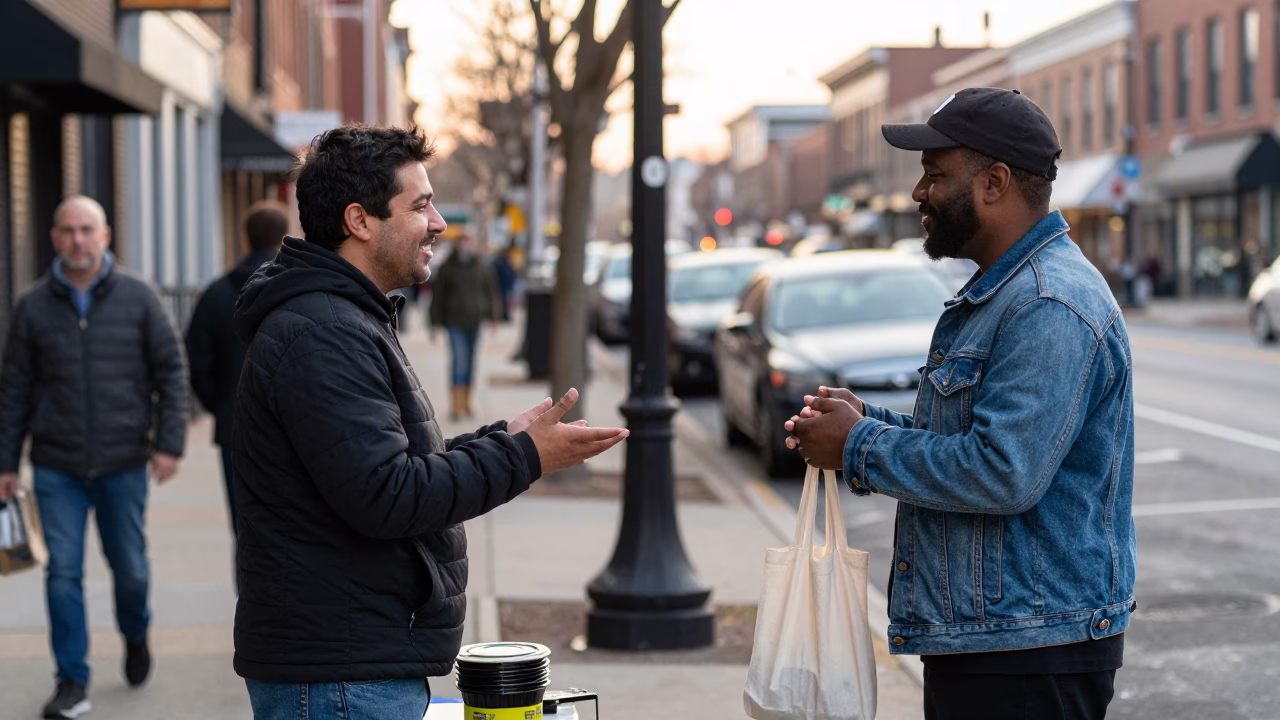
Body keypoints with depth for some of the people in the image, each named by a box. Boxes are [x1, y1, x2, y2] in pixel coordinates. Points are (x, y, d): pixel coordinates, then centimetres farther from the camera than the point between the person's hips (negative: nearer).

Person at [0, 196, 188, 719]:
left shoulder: (137, 298, -1)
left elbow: (171, 372, 1)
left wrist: (169, 442, -6)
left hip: (124, 462, 0)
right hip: (57, 465, 0)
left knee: (129, 567, 9)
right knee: (63, 573, -2)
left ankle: (135, 635, 39)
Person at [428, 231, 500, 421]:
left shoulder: (483, 266, 3)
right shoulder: (448, 268, -1)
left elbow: (491, 291, 9)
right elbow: (437, 295, 2)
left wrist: (492, 316, 4)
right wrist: (436, 322, 0)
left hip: (475, 320, 3)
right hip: (455, 321, -3)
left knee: (470, 361, 10)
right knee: (459, 359, -13)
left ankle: (466, 403, 21)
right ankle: (456, 404, -14)